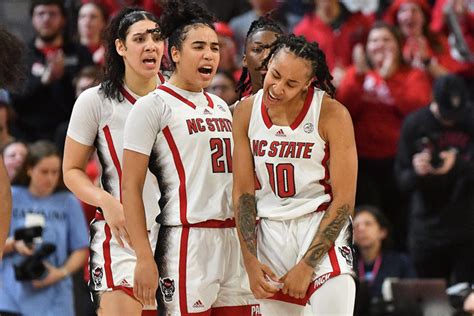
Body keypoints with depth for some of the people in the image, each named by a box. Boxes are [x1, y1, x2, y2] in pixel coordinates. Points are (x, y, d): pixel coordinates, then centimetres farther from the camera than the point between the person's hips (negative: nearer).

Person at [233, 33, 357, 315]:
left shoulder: (332, 114, -13)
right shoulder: (246, 112, -2)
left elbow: (344, 200, -12)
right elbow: (243, 192, 2)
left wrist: (307, 265, -14)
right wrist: (251, 261, -6)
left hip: (322, 228, -4)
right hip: (270, 231, 4)